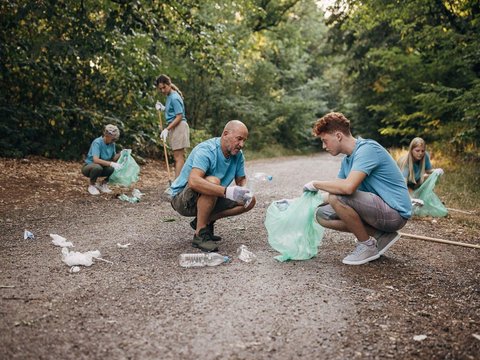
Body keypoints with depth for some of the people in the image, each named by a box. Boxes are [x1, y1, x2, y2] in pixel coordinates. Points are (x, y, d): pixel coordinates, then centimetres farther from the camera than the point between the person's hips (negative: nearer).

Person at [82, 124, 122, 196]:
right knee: (97, 167, -39)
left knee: (117, 168, -17)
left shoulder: (112, 144, -4)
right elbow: (95, 160, -36)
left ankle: (103, 184, 6)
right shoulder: (97, 143, -24)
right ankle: (92, 185, -10)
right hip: (89, 166, -6)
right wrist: (111, 163, -43)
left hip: (102, 168, 6)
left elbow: (113, 158, 2)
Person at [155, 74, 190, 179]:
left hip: (179, 127, -10)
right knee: (180, 156, 13)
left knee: (178, 156, -10)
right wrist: (163, 108, 11)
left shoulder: (174, 98, -14)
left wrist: (167, 129, -20)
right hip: (174, 127, 10)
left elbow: (179, 117, -18)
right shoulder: (169, 96, 14)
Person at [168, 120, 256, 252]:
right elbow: (193, 181, -43)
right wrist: (226, 191, -51)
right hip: (182, 199, -8)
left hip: (211, 199, 8)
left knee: (250, 200, -3)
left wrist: (245, 191, -15)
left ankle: (207, 221, 7)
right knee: (213, 181, -37)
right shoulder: (206, 150, -27)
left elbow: (241, 179, 10)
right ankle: (200, 234, -22)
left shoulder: (238, 154, -3)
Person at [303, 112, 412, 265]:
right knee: (322, 215, 3)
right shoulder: (347, 160, 10)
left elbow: (347, 187, -34)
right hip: (378, 210, 9)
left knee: (337, 198, -28)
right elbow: (335, 189, 13)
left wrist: (315, 184, -18)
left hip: (395, 213, -9)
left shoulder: (367, 149, -19)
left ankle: (367, 245, -6)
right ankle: (381, 235, 5)